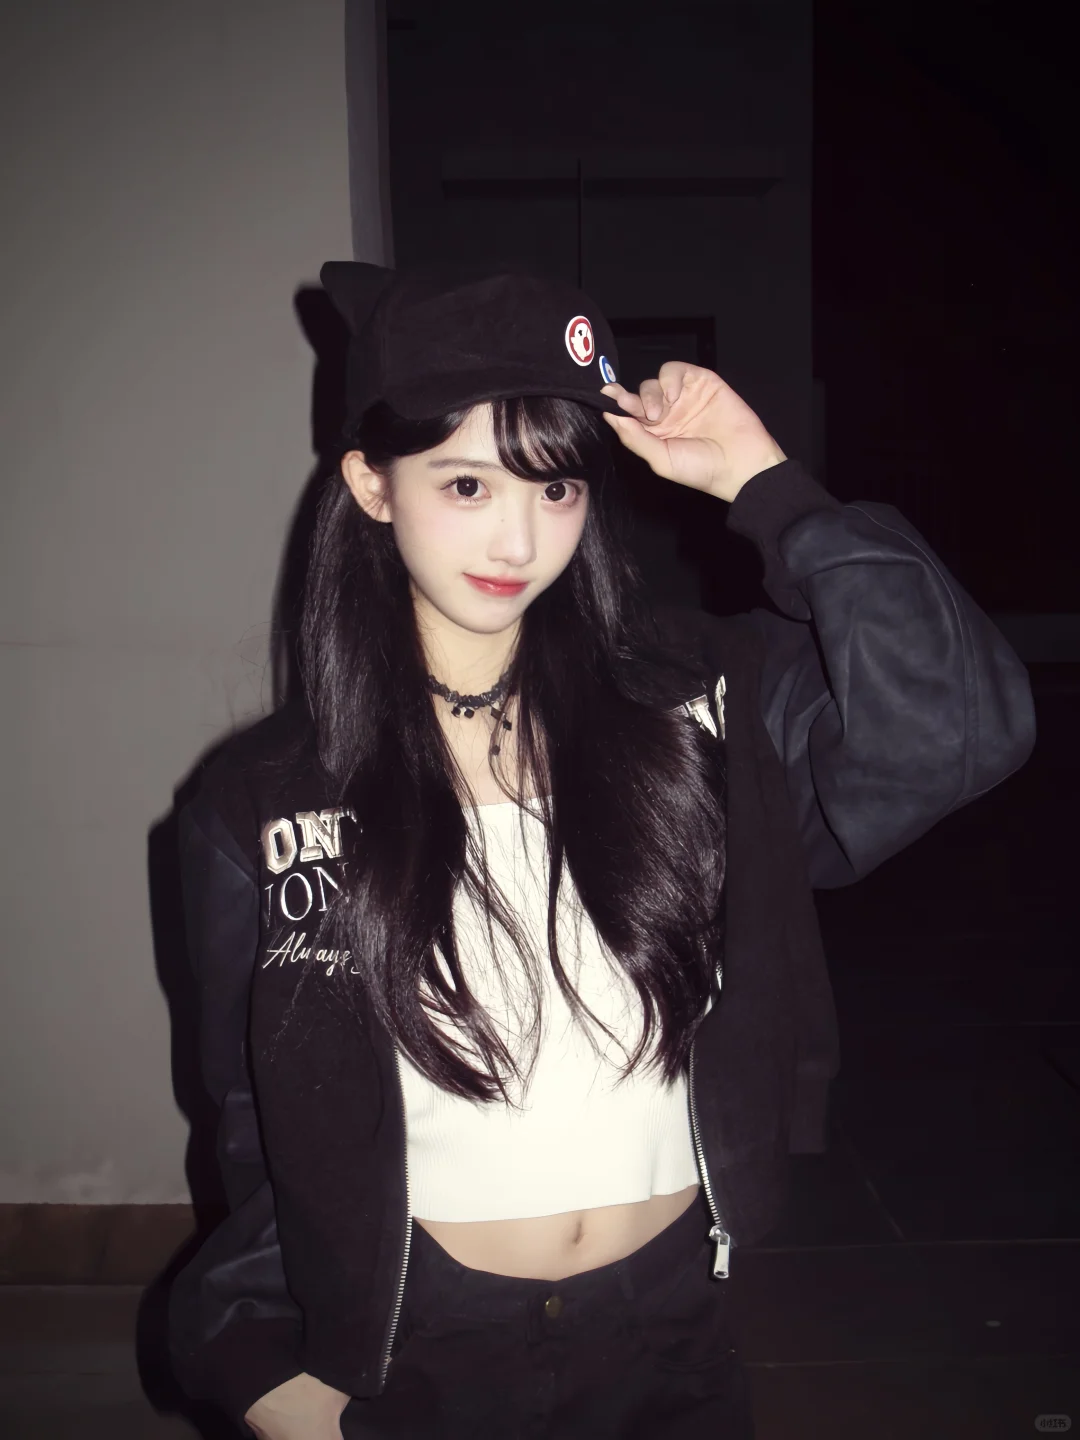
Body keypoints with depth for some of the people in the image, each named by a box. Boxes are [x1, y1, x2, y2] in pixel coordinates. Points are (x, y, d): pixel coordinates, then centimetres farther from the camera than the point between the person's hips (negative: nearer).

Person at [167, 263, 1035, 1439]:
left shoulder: (690, 703, -10)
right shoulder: (260, 805, -10)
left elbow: (958, 728, -24)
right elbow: (258, 1123, -2)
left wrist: (764, 487, -21)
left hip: (669, 1339, 2)